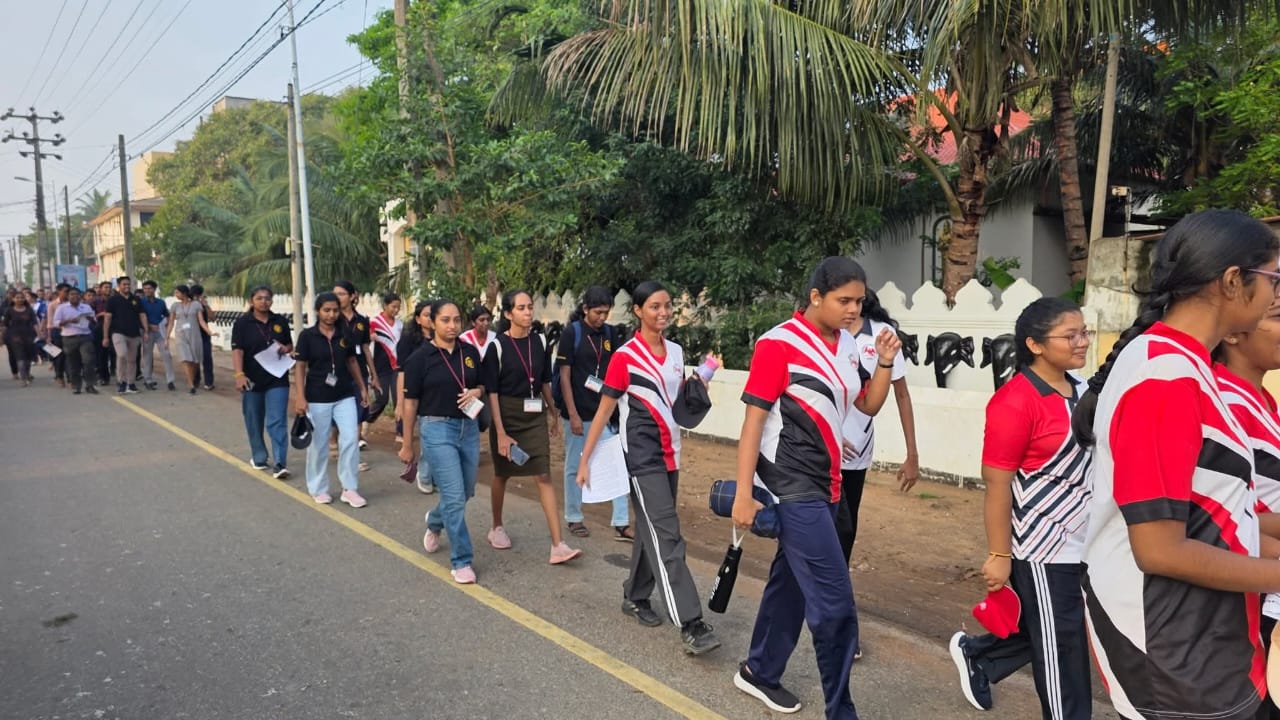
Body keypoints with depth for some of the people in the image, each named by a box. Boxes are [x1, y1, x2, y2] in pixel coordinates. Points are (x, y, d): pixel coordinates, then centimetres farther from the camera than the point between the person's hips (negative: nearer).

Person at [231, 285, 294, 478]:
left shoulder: (281, 321, 5)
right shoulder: (242, 323, -3)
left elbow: (290, 345, 16)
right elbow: (237, 350, -11)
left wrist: (285, 349, -7)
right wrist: (239, 374, -22)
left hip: (277, 378, 1)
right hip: (252, 379, 0)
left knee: (277, 422, -7)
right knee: (254, 422, 12)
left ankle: (280, 464, -10)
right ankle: (259, 458, 29)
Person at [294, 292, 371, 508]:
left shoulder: (345, 334, 3)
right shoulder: (307, 335, -6)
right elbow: (300, 367, -5)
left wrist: (362, 388, 14)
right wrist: (301, 397, -12)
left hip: (345, 396, 3)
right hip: (317, 398, -3)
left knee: (350, 439, -4)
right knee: (318, 445, 7)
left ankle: (350, 489, 6)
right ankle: (319, 489, 22)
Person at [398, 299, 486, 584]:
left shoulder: (470, 352, 4)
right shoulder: (420, 358, -8)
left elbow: (481, 385, 16)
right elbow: (411, 401, -3)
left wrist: (476, 392, -9)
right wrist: (407, 443, 0)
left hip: (469, 427, 5)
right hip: (437, 429, -5)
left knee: (465, 493, 16)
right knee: (454, 497, -8)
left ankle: (435, 521, 48)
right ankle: (461, 561, 6)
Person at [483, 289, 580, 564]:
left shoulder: (538, 342, 2)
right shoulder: (498, 346, -11)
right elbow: (492, 392, -12)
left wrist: (553, 415, 16)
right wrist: (501, 432, -16)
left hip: (535, 416, 3)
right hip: (507, 415, -3)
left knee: (544, 476, -3)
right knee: (502, 474, 14)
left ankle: (558, 545, -4)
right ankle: (497, 528, 37)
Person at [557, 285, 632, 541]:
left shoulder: (609, 333, 4)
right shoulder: (572, 333, -8)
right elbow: (564, 375, -9)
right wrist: (572, 414, -12)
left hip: (605, 411, 4)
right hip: (578, 412, -4)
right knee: (575, 466, 9)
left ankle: (621, 524, 6)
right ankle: (574, 518, 25)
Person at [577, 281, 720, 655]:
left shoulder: (677, 352, 7)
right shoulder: (625, 357, -10)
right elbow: (604, 410, -8)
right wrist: (584, 459, -9)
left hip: (670, 453, 7)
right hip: (641, 456, -6)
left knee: (651, 530, 14)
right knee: (667, 536, -11)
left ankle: (635, 597, 31)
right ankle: (690, 625, -12)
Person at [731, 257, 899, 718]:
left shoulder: (847, 346, 7)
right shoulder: (779, 343, -16)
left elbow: (869, 406, 15)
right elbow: (754, 419, -17)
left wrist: (885, 363, -1)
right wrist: (743, 494, -18)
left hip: (825, 484, 8)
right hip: (793, 487, -8)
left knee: (792, 580, 19)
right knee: (835, 601, -7)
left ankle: (759, 672, 36)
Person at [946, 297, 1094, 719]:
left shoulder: (1082, 390, 3)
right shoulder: (1015, 402, -22)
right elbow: (996, 484, -19)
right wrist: (999, 555, -17)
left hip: (1083, 542, 8)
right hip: (1044, 547, -8)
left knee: (1049, 632, 20)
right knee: (1062, 647, 7)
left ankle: (975, 654, 41)